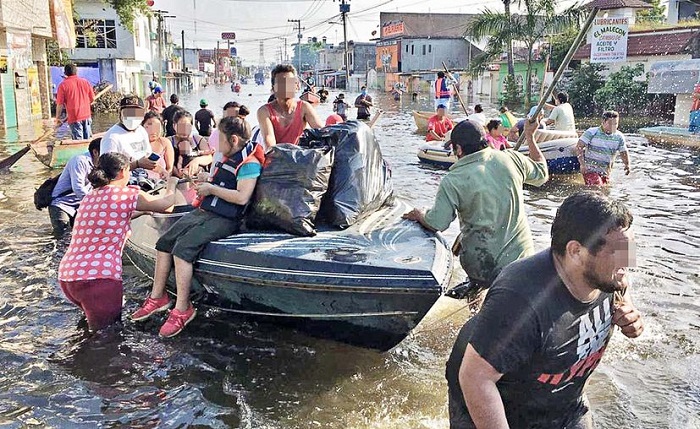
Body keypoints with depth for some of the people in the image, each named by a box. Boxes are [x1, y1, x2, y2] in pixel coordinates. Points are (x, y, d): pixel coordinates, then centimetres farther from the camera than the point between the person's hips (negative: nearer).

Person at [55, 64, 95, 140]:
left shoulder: (63, 85, -6)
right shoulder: (85, 82, 5)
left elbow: (60, 104, -7)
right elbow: (92, 99, 10)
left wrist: (57, 118, 4)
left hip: (74, 117, -4)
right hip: (87, 116, 4)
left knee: (78, 140, -2)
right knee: (87, 140, 11)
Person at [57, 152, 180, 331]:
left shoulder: (89, 198, 17)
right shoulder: (127, 194, -3)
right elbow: (167, 203, 9)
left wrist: (141, 210, 41)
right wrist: (172, 184, 29)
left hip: (66, 275, 8)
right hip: (98, 276, -8)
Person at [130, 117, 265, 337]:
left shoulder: (249, 164, -13)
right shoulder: (228, 159, 17)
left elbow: (242, 197, -26)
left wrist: (211, 189, -17)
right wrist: (205, 181, 18)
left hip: (224, 220, -10)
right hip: (204, 211, 10)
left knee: (183, 249, -26)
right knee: (164, 242, 2)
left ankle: (182, 309, -19)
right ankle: (157, 297, 12)